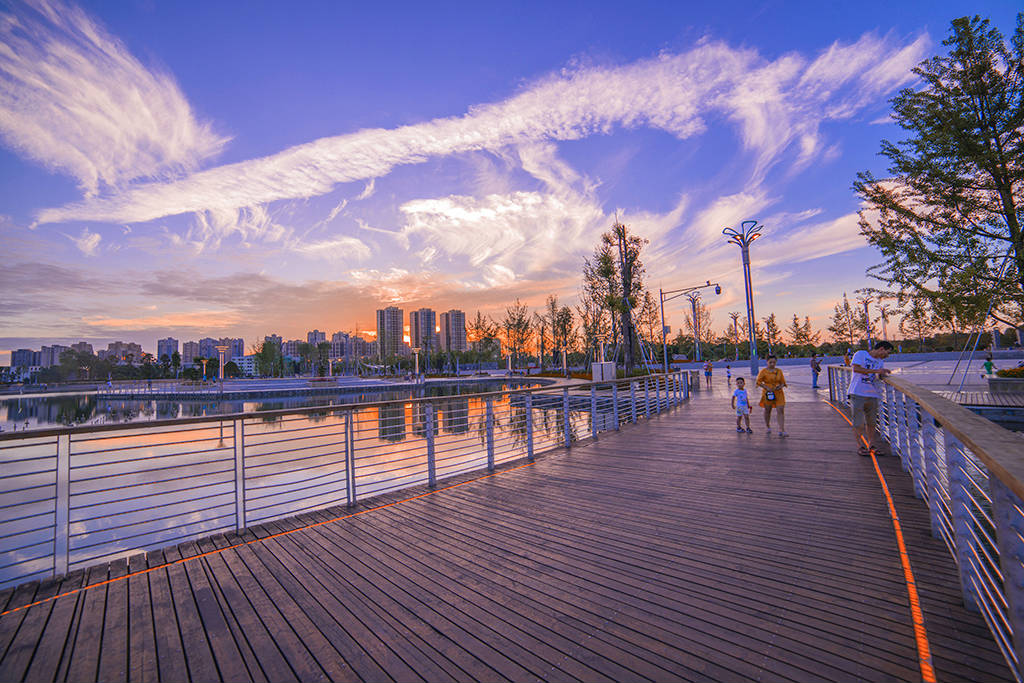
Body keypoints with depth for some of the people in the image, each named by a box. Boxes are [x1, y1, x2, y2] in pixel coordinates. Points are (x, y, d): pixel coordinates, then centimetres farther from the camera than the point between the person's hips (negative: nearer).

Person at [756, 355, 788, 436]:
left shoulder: (779, 371, 6)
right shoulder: (764, 371, -4)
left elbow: (783, 381, 12)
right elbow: (759, 382, -5)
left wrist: (781, 386, -10)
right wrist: (767, 387, -17)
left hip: (779, 393, 2)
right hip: (768, 393, -2)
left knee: (781, 410, -8)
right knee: (767, 410, 11)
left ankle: (781, 430, -6)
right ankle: (767, 427, 32)